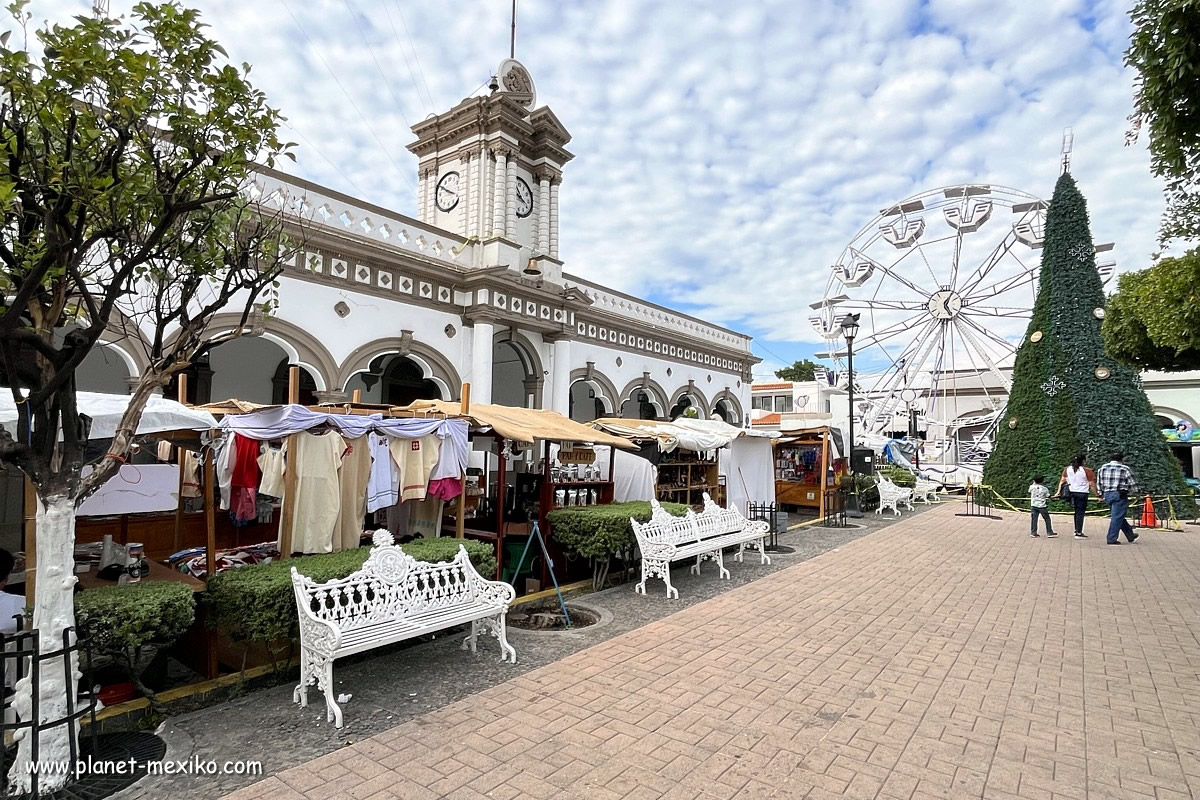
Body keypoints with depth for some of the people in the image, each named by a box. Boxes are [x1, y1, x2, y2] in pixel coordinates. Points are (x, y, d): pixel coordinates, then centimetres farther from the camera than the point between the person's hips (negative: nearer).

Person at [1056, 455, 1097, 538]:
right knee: (1080, 512, -1)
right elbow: (1092, 484, -6)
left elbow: (1062, 481, 7)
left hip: (1071, 492, 5)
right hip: (1082, 493, -5)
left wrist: (1058, 491, 9)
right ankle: (1078, 533, 0)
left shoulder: (1067, 469, 6)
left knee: (1077, 511, 19)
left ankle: (1077, 530, 22)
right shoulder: (1087, 470, -7)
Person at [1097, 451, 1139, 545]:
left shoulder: (1102, 468, 9)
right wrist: (1134, 492, 16)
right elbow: (1132, 484, -3)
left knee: (1118, 516, 16)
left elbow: (1099, 484, 12)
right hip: (1120, 495, -6)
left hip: (1107, 495, 6)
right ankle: (1112, 539, -3)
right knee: (1117, 517, -3)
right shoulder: (1125, 469, -6)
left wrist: (1102, 494, 21)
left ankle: (1131, 536, 29)